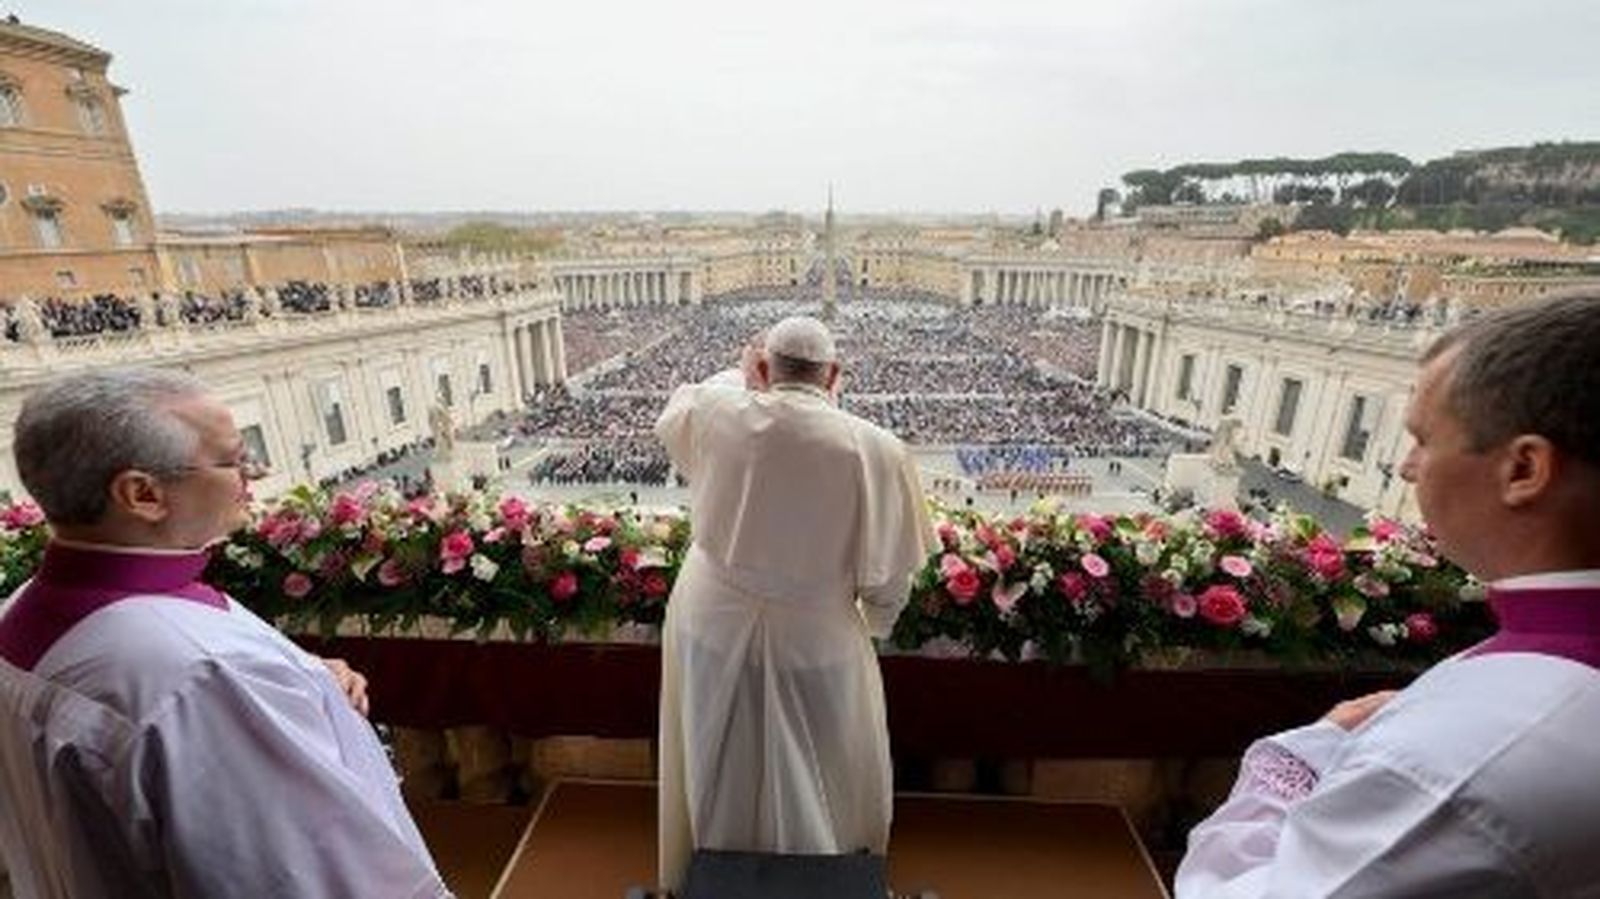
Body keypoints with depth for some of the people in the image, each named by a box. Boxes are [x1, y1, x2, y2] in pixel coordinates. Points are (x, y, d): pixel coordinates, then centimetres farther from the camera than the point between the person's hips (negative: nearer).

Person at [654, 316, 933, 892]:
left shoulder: (717, 413, -17)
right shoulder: (876, 449, -21)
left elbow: (671, 416, 9)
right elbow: (887, 570, -11)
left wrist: (739, 376, 19)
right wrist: (875, 625, 8)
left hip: (713, 627, 2)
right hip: (815, 640, -1)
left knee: (719, 770, 27)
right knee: (813, 779, 25)